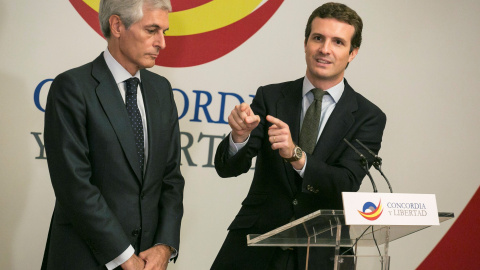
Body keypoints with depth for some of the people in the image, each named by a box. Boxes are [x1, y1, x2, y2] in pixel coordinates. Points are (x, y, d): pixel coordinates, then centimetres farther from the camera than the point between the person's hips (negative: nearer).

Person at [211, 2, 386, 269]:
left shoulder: (368, 117, -2)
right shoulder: (270, 97, 1)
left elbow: (347, 184, -14)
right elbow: (227, 168, -5)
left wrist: (296, 155, -30)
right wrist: (239, 136, -27)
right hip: (255, 245, 1)